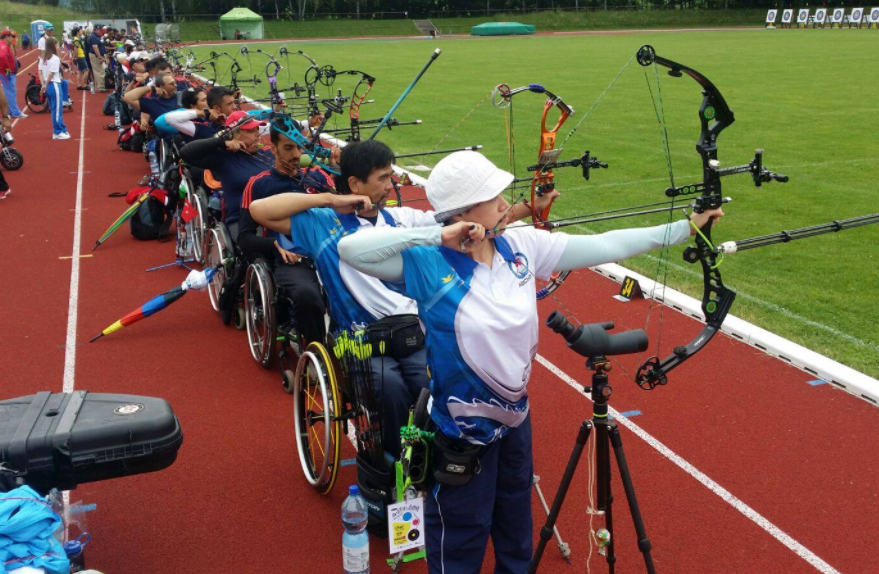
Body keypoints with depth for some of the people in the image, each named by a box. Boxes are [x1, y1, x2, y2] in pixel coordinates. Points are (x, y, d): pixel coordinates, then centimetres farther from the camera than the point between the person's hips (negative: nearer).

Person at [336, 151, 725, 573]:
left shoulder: (521, 245, -8)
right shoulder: (428, 262, -23)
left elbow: (604, 247, -4)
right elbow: (351, 249, -34)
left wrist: (685, 227, -3)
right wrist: (435, 236, -37)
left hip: (515, 416, 6)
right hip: (461, 436, -6)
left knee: (516, 532, 29)